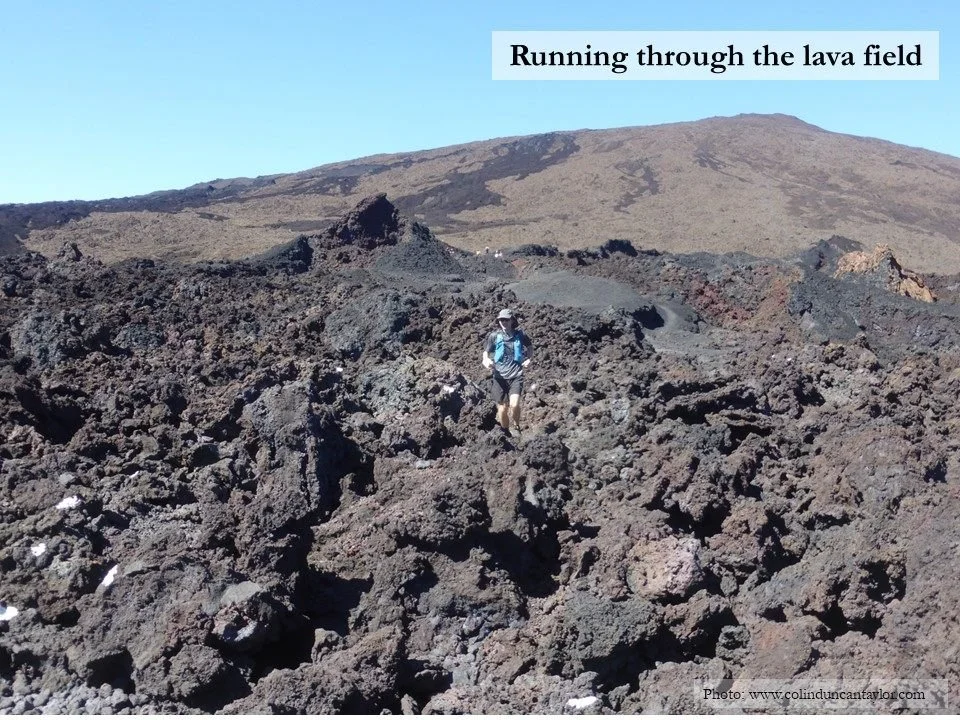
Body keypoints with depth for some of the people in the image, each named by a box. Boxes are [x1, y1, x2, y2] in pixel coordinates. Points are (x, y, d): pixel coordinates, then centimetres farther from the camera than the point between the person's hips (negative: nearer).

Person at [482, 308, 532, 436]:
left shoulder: (520, 334, 1)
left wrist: (528, 358, 4)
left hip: (516, 376, -1)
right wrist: (486, 360, -12)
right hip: (500, 376, 1)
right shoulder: (494, 336, -1)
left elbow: (530, 346, 21)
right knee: (502, 408, 5)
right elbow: (486, 352, 9)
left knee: (514, 404, -20)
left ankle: (516, 427, 7)